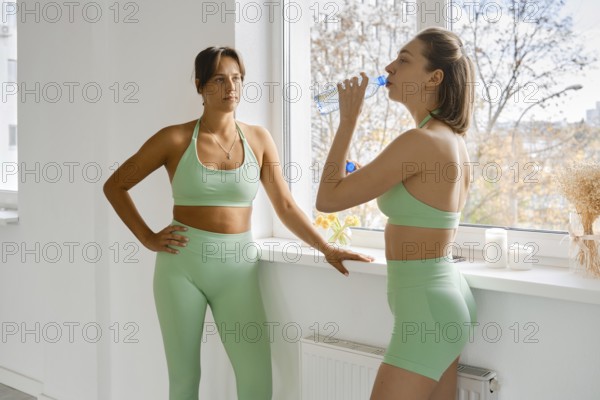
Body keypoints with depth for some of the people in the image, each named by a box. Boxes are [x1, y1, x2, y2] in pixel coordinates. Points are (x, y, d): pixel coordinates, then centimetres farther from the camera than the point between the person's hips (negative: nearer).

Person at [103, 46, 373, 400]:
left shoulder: (258, 139, 4)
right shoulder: (175, 139, -2)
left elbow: (286, 206, 5)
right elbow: (115, 186, 6)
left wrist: (325, 248, -6)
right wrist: (148, 239, -2)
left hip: (238, 267, 2)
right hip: (182, 265, -1)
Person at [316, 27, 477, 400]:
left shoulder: (420, 141, -21)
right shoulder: (454, 140, 7)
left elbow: (328, 198, -16)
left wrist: (348, 120, -8)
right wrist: (368, 180, 17)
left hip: (425, 306, -10)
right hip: (443, 296, 10)